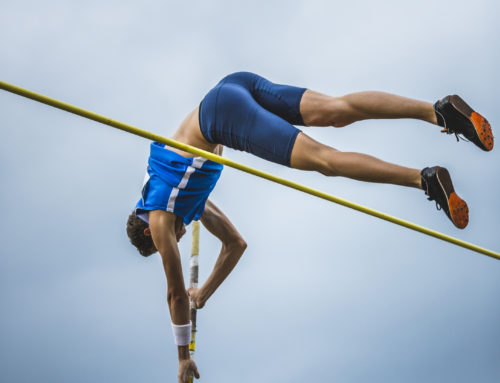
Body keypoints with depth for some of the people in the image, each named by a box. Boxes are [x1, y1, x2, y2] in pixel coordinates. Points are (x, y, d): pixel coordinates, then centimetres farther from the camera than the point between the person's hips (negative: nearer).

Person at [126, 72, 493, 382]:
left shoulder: (159, 219, 15)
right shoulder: (189, 205, 34)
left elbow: (177, 294, 16)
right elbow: (236, 244, 45)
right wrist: (205, 293, 51)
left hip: (224, 113, -6)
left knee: (322, 159, -17)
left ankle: (425, 179, -31)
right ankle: (439, 110, -21)